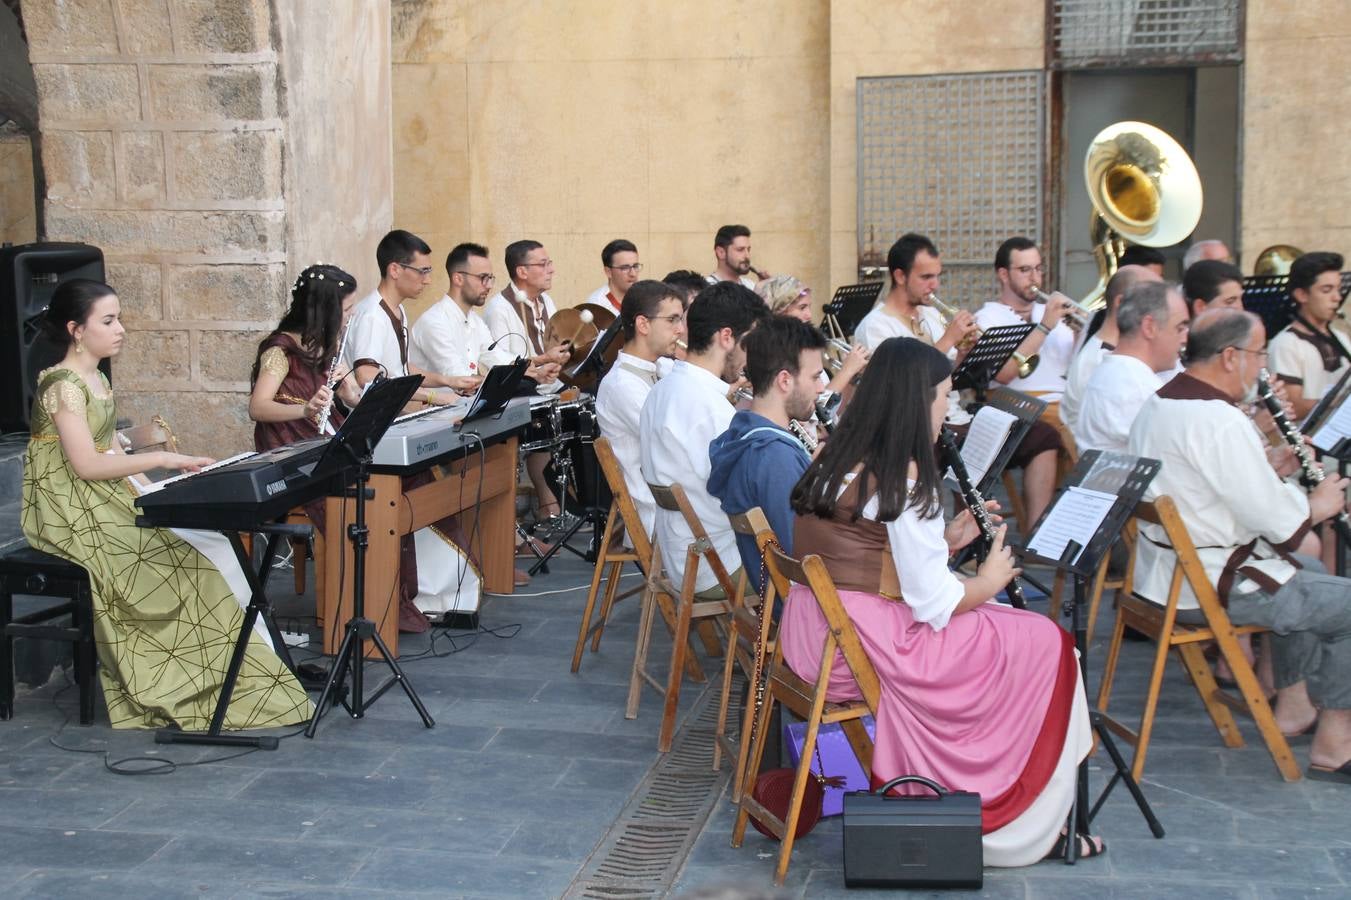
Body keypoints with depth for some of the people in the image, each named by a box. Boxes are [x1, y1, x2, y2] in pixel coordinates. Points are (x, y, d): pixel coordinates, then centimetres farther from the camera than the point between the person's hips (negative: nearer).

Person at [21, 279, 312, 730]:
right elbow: (86, 464, -21)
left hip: (107, 500, 8)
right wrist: (161, 460, -22)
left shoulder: (97, 381, 14)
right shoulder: (63, 385, -14)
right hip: (69, 512, -8)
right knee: (185, 559, -18)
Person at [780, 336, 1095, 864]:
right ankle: (1022, 830, 11)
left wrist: (946, 540, 13)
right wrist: (988, 582, 1)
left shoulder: (838, 459, 9)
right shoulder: (905, 479, -17)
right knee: (1044, 645, 1)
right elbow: (934, 605, -17)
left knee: (1006, 626, 21)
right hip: (864, 649, -9)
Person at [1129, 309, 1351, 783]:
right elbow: (1277, 521, -22)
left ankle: (1294, 705, 34)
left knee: (1309, 572, 29)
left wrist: (1275, 471, 9)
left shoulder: (1158, 402, 6)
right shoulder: (1219, 421, -25)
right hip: (1209, 589, -10)